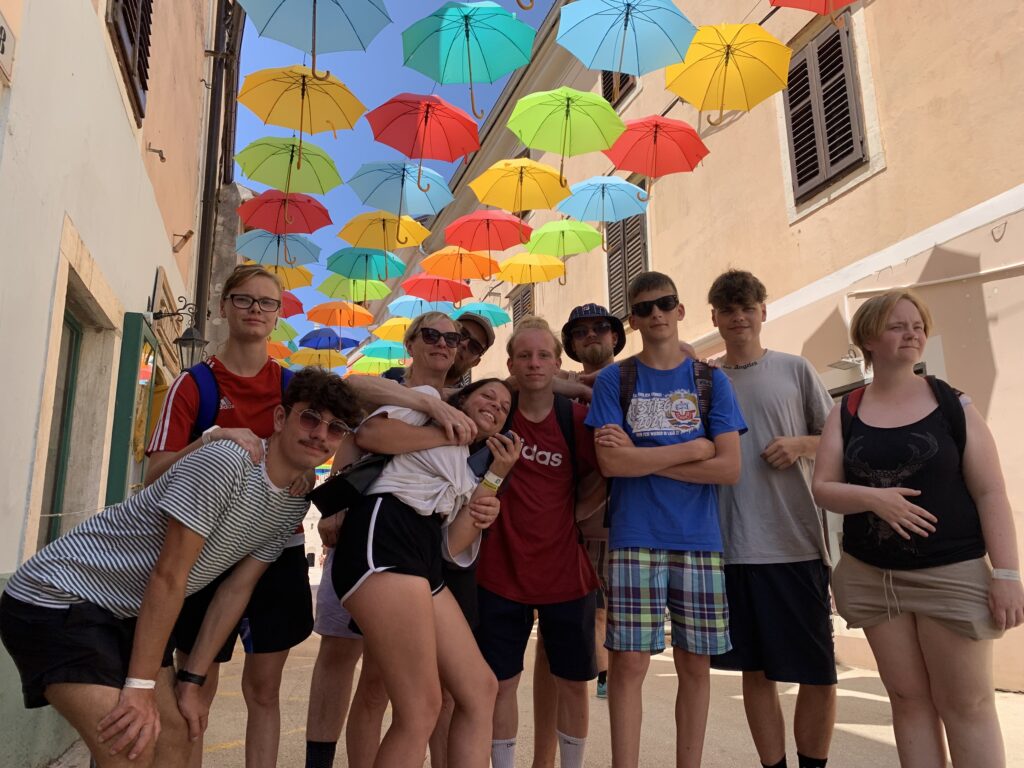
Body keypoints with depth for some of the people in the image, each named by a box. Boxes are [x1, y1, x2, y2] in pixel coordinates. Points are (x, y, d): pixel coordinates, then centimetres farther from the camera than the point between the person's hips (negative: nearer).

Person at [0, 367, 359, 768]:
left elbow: (236, 591, 4)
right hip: (55, 598, -8)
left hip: (126, 614, 8)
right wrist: (140, 687, -21)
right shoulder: (224, 462, -26)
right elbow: (168, 577, -24)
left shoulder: (294, 507, 0)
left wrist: (190, 681, 2)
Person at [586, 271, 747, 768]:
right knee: (628, 662, 0)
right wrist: (692, 449, -6)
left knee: (695, 663, 10)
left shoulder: (712, 380, 7)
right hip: (634, 540, -2)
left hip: (700, 540, 2)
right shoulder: (613, 380, 4)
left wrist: (642, 458, -8)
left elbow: (729, 468, -3)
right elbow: (610, 462, -9)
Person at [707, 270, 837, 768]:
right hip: (733, 546, 1)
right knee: (756, 671, 10)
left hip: (798, 542, 0)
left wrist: (801, 445, -10)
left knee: (819, 672, 5)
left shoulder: (795, 369, 5)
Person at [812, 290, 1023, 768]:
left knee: (966, 705, 4)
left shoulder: (952, 404, -1)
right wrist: (873, 498, -19)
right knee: (908, 699, 11)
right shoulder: (845, 413, 3)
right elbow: (823, 488, -1)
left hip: (951, 573, -2)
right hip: (870, 576, 2)